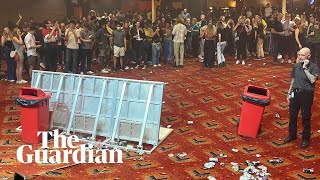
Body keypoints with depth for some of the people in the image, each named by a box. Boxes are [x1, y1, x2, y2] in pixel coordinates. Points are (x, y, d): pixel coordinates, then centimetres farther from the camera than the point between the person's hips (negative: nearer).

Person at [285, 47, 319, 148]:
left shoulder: (313, 67, -11)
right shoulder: (296, 66, 4)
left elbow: (312, 80, -26)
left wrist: (305, 68, -24)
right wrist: (289, 93, 15)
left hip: (306, 94, -5)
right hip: (295, 93, 5)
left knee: (306, 118, 5)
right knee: (292, 116, 15)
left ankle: (306, 138, 20)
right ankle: (292, 135, 32)